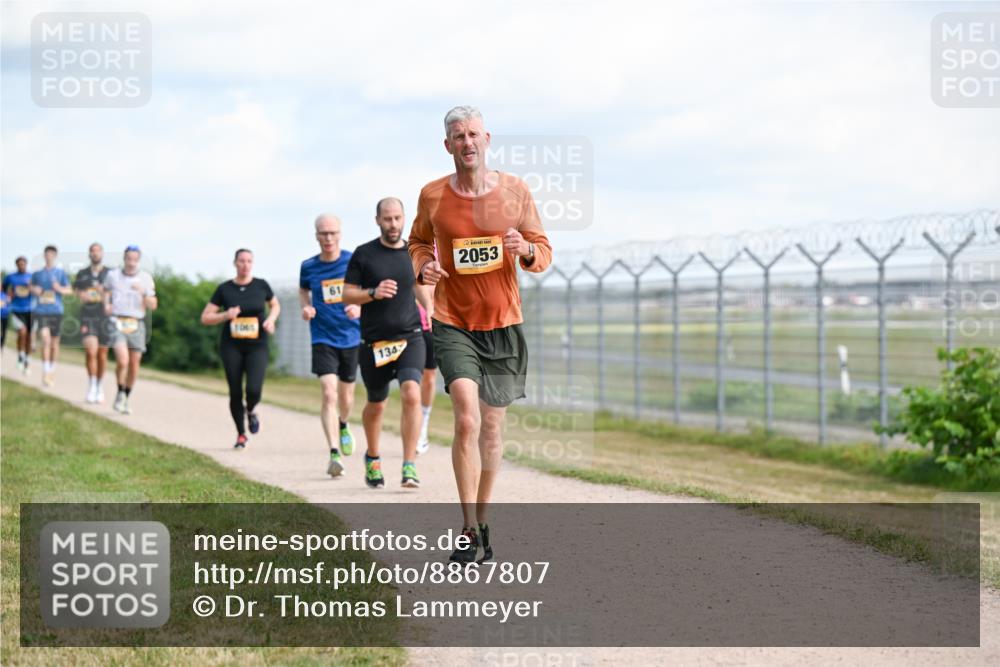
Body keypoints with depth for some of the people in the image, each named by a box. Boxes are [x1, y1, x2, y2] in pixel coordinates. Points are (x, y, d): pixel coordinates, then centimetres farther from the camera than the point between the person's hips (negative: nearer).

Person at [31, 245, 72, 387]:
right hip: (41, 311, 0)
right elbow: (32, 286, 21)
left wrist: (60, 289, -18)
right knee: (45, 340, -15)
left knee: (54, 343, 8)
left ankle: (52, 371, 24)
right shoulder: (37, 273, 7)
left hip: (56, 311, 0)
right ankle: (45, 373, -12)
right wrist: (34, 290, -2)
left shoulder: (60, 272, 3)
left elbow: (69, 290, 2)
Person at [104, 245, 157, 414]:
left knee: (134, 364, 4)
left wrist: (144, 293, -15)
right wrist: (106, 304, 5)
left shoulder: (145, 279, 4)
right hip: (117, 322, -2)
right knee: (122, 360, -20)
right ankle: (120, 393, 4)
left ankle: (127, 398, 23)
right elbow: (106, 291, 25)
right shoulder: (113, 275, 4)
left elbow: (153, 305, 3)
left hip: (136, 324, 2)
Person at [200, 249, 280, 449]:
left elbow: (275, 306, 20)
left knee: (254, 390, -17)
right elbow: (205, 318, 3)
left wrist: (271, 319, -1)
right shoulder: (224, 289, 1)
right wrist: (225, 315, -15)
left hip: (257, 346, 0)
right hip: (231, 347, 0)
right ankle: (241, 434, 19)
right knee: (235, 392, 1)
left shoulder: (261, 286, 3)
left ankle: (250, 411, 20)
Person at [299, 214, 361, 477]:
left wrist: (359, 308, -18)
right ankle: (334, 453, -22)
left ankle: (343, 426, 50)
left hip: (351, 337, 1)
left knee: (346, 396, 15)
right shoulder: (309, 267, -1)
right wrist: (306, 307, -2)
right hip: (323, 339, -1)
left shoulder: (354, 262, -5)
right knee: (329, 394, -18)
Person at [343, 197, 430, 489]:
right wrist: (373, 293, -16)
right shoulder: (364, 254, 0)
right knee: (376, 405, 13)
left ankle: (409, 466, -18)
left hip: (410, 337, 0)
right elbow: (347, 294, 0)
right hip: (374, 341, 0)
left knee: (412, 395, -21)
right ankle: (372, 458, 40)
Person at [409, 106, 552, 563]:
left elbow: (544, 252, 6)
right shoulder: (432, 196, -2)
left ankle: (482, 523, 25)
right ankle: (469, 532, -13)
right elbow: (418, 241, 16)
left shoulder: (515, 191, -1)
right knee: (466, 421, -19)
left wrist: (526, 250, -17)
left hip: (503, 323, 2)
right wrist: (422, 266, -6)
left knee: (492, 427, 10)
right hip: (453, 323, -2)